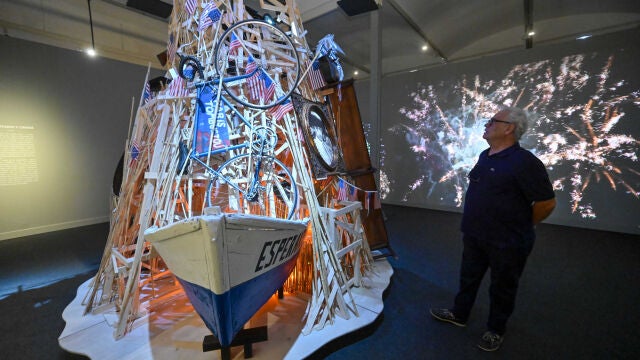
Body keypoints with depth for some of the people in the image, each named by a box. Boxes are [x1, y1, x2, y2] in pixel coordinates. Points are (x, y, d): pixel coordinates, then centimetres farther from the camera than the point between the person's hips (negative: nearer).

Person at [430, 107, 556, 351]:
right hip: (474, 237, 7)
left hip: (507, 242, -7)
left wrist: (520, 227, -4)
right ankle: (459, 314, 44)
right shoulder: (485, 156, 4)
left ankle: (496, 330, 39)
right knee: (468, 277, 22)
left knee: (502, 288, 15)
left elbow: (547, 202, -17)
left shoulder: (524, 162, -21)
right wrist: (471, 224, 16)